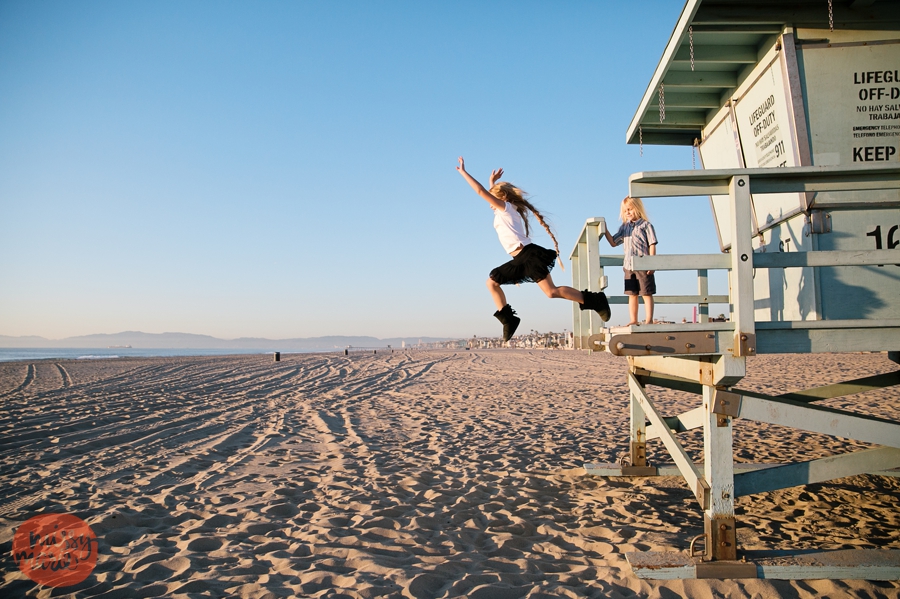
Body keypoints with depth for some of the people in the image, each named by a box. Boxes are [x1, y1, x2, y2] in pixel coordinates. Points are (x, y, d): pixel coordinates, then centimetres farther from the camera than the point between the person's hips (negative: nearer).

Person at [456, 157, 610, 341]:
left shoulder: (505, 206, -1)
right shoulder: (504, 211, 23)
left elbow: (481, 191, -11)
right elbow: (490, 193, 45)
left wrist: (463, 172, -7)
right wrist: (492, 182, 34)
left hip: (529, 255, -10)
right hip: (520, 259, 10)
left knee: (552, 291, -15)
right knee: (492, 282, 10)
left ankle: (596, 301, -7)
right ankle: (508, 319, 9)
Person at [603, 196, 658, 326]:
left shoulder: (646, 225, -2)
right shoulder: (624, 227, 15)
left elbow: (652, 245, -5)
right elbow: (613, 242, 16)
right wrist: (605, 231, 3)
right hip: (629, 266, 6)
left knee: (646, 293, -1)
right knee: (632, 294, 8)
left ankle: (649, 320, 2)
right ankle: (633, 320, 14)